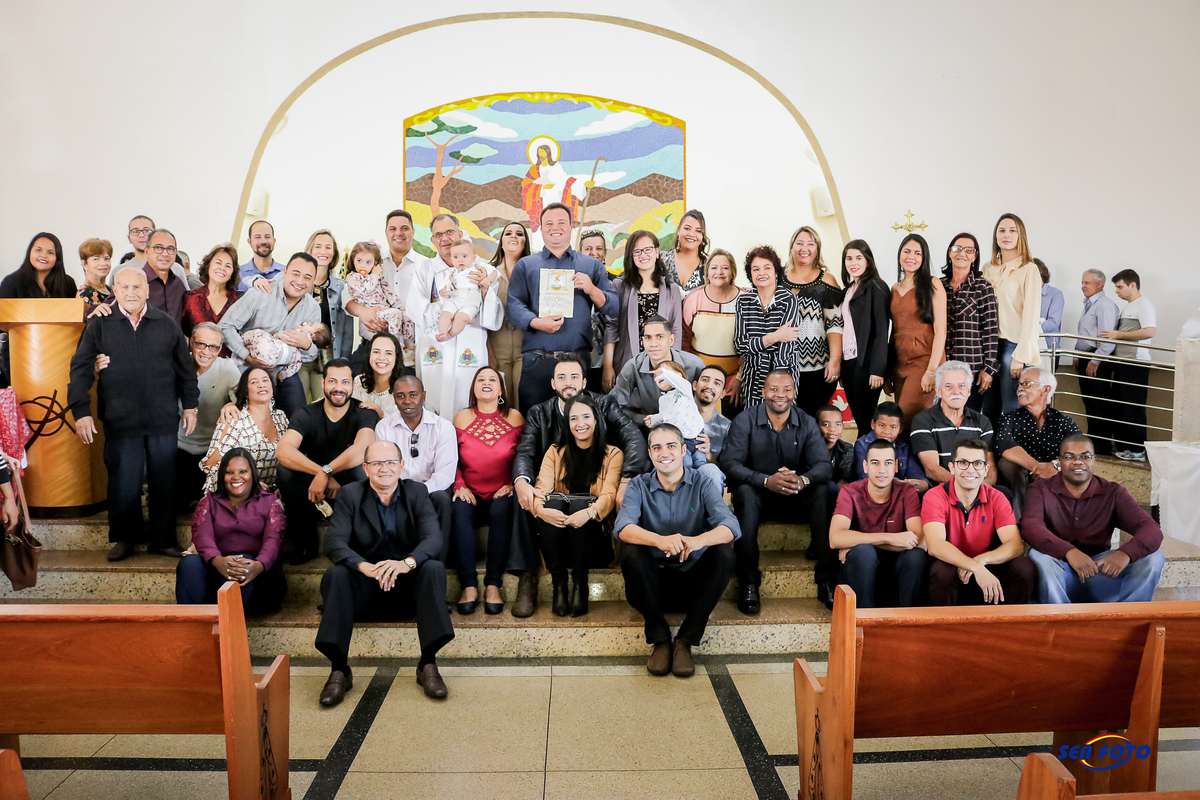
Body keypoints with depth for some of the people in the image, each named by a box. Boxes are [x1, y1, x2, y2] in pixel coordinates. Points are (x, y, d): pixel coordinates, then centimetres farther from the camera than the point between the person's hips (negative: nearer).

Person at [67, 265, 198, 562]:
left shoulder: (167, 324, 7)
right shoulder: (99, 325, 3)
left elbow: (185, 367, 13)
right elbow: (80, 369, 3)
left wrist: (190, 404, 11)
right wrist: (81, 411, -3)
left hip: (164, 420, 1)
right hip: (120, 422, -1)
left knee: (164, 482, 7)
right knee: (123, 482, 6)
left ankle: (163, 538, 20)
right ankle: (125, 537, 24)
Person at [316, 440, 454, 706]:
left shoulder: (416, 492, 4)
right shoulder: (350, 495, 2)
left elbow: (433, 538, -12)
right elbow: (332, 541, -13)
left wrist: (407, 562, -34)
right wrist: (363, 566, -34)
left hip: (407, 586, 0)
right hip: (364, 589, 0)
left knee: (434, 568, -28)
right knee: (335, 574, -28)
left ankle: (428, 664, -27)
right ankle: (339, 670, -27)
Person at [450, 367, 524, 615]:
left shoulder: (514, 417, 7)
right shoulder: (462, 417, 10)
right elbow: (452, 458, 10)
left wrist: (512, 484, -8)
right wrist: (459, 485, -5)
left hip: (501, 494, -1)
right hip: (471, 494, 1)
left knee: (502, 512, -34)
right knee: (459, 513, -31)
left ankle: (493, 585, -28)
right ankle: (469, 586, -28)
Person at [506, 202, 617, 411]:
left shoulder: (592, 266, 17)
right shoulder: (525, 265, 14)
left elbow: (613, 307, 11)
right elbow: (514, 304, 3)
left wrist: (592, 290, -7)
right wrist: (536, 323, -14)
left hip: (580, 360, 1)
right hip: (537, 360, -1)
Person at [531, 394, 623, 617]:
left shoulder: (612, 454, 8)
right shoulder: (555, 452, 14)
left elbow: (609, 495, -8)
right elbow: (542, 488, -3)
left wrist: (589, 512, -31)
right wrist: (540, 509, -28)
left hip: (593, 525, -1)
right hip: (557, 527, 1)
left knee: (580, 503, -33)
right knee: (553, 502, -31)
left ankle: (579, 582, -26)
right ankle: (558, 583, -27)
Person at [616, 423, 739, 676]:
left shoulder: (702, 485, -2)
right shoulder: (639, 486, -1)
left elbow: (731, 526, -18)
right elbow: (622, 527, -20)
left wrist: (698, 540, -41)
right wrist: (659, 540, -42)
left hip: (693, 580, 0)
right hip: (654, 581, 0)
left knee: (724, 553, -26)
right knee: (631, 553, -28)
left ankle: (685, 641, -18)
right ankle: (659, 639, -15)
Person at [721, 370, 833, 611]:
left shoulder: (807, 424, 0)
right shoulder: (745, 421, -7)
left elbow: (823, 465, -11)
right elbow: (729, 463, -19)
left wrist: (803, 480, -36)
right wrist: (766, 481, -36)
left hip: (796, 498, 2)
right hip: (758, 496, -2)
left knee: (822, 493, -27)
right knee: (744, 492, -35)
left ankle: (827, 580, -22)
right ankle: (748, 583, -30)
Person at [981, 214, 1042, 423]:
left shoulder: (1028, 269, -5)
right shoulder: (988, 269, 12)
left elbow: (1031, 315, -9)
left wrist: (1021, 356, -15)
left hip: (1014, 345, -5)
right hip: (990, 344, 5)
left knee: (1012, 411, -4)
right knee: (989, 410, 7)